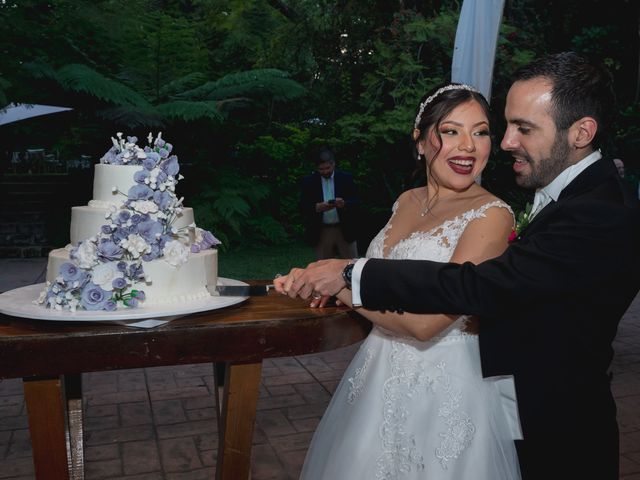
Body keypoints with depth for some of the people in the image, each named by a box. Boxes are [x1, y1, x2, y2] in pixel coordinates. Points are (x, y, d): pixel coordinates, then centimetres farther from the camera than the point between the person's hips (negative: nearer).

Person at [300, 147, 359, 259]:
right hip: (321, 232, 0)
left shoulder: (346, 178, 2)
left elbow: (356, 202, 0)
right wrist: (316, 207, -23)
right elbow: (303, 208, -3)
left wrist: (344, 204, -21)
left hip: (345, 230, 0)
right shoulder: (308, 182, 1)